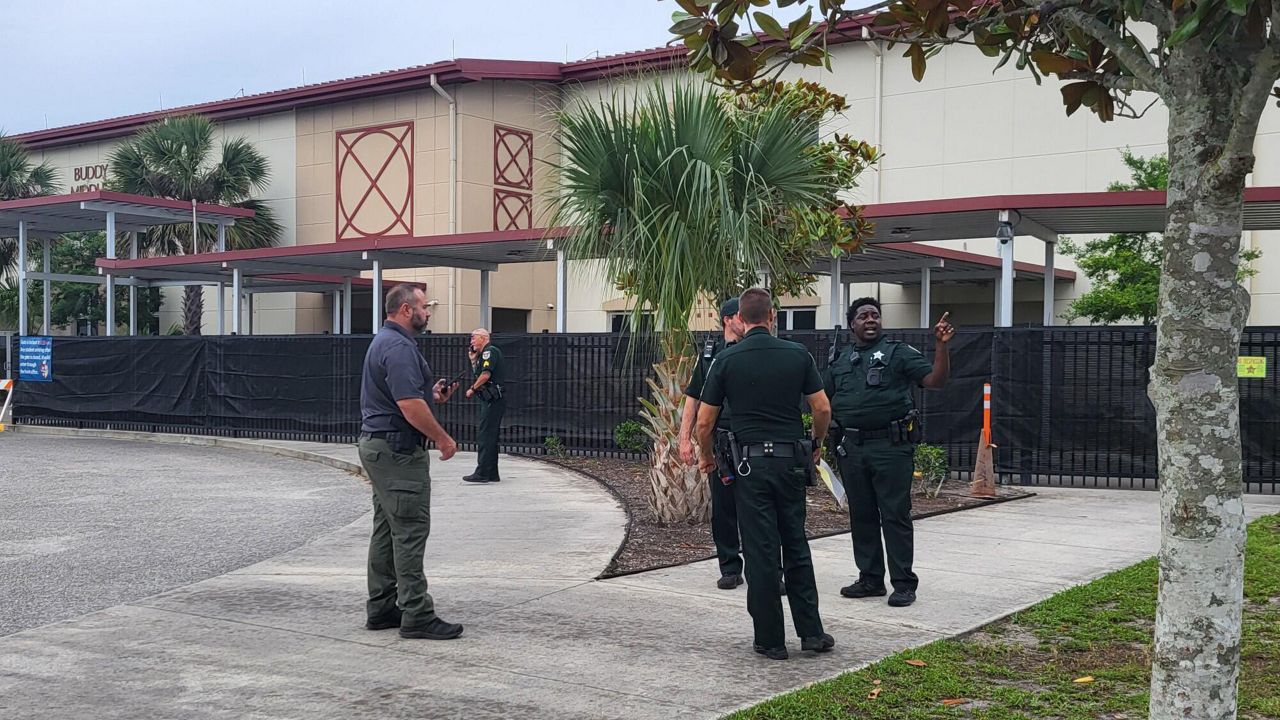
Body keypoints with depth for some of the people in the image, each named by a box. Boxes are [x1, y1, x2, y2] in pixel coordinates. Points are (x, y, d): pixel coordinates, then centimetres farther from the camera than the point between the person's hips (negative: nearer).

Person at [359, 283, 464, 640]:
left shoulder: (385, 341, 16)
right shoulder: (399, 347, -19)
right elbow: (410, 406, -25)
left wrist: (432, 393, 10)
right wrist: (443, 439, -15)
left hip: (379, 446, 11)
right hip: (398, 450, -11)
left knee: (387, 529, 13)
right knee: (410, 530, -8)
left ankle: (382, 609, 18)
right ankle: (417, 615, -5)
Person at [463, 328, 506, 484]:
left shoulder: (490, 351, -8)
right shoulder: (484, 354, 22)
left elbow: (486, 374, -19)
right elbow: (478, 375, 21)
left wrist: (472, 389, -9)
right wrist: (473, 360, 16)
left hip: (492, 400, -10)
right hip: (491, 400, 10)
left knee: (484, 437, -10)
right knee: (490, 437, 12)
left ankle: (482, 473, -10)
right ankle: (492, 473, 15)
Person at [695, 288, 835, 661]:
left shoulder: (726, 360, -5)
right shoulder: (797, 354, 1)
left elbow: (704, 422, -3)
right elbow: (822, 409, 2)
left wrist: (707, 457, 15)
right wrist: (816, 444, 21)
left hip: (750, 462, -2)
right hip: (791, 460, 2)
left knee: (760, 552, 2)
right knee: (796, 546, 14)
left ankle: (770, 640, 7)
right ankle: (811, 631, 15)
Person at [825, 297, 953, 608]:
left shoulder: (898, 353, 2)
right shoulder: (840, 361, 15)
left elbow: (935, 380, -7)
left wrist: (942, 346, -21)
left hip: (891, 446, -5)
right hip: (851, 448, 5)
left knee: (895, 515, -2)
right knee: (861, 515, 11)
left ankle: (903, 583, 5)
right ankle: (870, 579, 22)